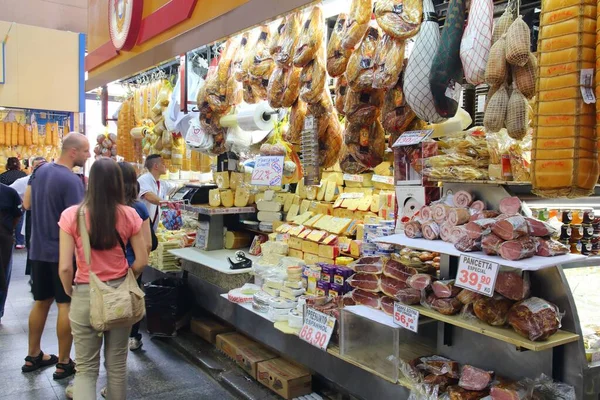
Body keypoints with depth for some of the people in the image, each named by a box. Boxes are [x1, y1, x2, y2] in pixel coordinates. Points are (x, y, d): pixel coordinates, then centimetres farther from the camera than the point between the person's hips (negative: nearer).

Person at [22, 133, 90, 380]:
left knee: (41, 302, 18)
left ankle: (33, 356, 29)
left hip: (38, 250, 8)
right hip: (63, 252, -8)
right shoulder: (72, 180, -21)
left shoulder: (41, 170, 5)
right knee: (66, 305, 3)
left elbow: (27, 202, 17)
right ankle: (64, 363, 11)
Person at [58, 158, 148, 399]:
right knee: (117, 363, 17)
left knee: (86, 367, 11)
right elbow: (141, 261, -4)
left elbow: (65, 267, -12)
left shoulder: (72, 215, -11)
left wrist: (69, 292, 6)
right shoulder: (129, 215, -6)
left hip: (86, 295, -2)